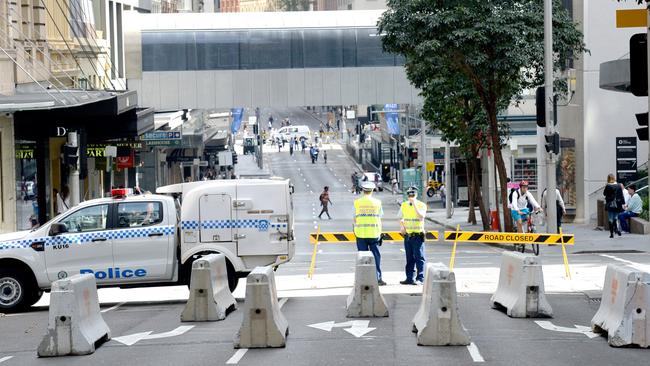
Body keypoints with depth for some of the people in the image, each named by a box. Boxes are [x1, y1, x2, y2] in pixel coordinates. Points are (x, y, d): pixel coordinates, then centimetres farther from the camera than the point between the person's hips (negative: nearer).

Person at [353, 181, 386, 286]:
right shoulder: (377, 202, 1)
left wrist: (355, 231, 14)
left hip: (361, 233, 0)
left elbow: (355, 218, 1)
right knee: (376, 256, 5)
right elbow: (379, 219, 4)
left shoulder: (357, 202, -1)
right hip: (374, 233, 0)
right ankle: (378, 278, 4)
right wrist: (379, 232, 12)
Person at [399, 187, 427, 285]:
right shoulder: (404, 205, 11)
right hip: (407, 235, 5)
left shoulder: (421, 205, -5)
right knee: (409, 258, 10)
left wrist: (415, 205, -24)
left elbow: (421, 217, -22)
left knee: (419, 258, -5)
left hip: (418, 235, -5)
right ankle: (409, 278, 15)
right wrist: (402, 227, 6)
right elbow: (401, 218, 24)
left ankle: (420, 278, -4)